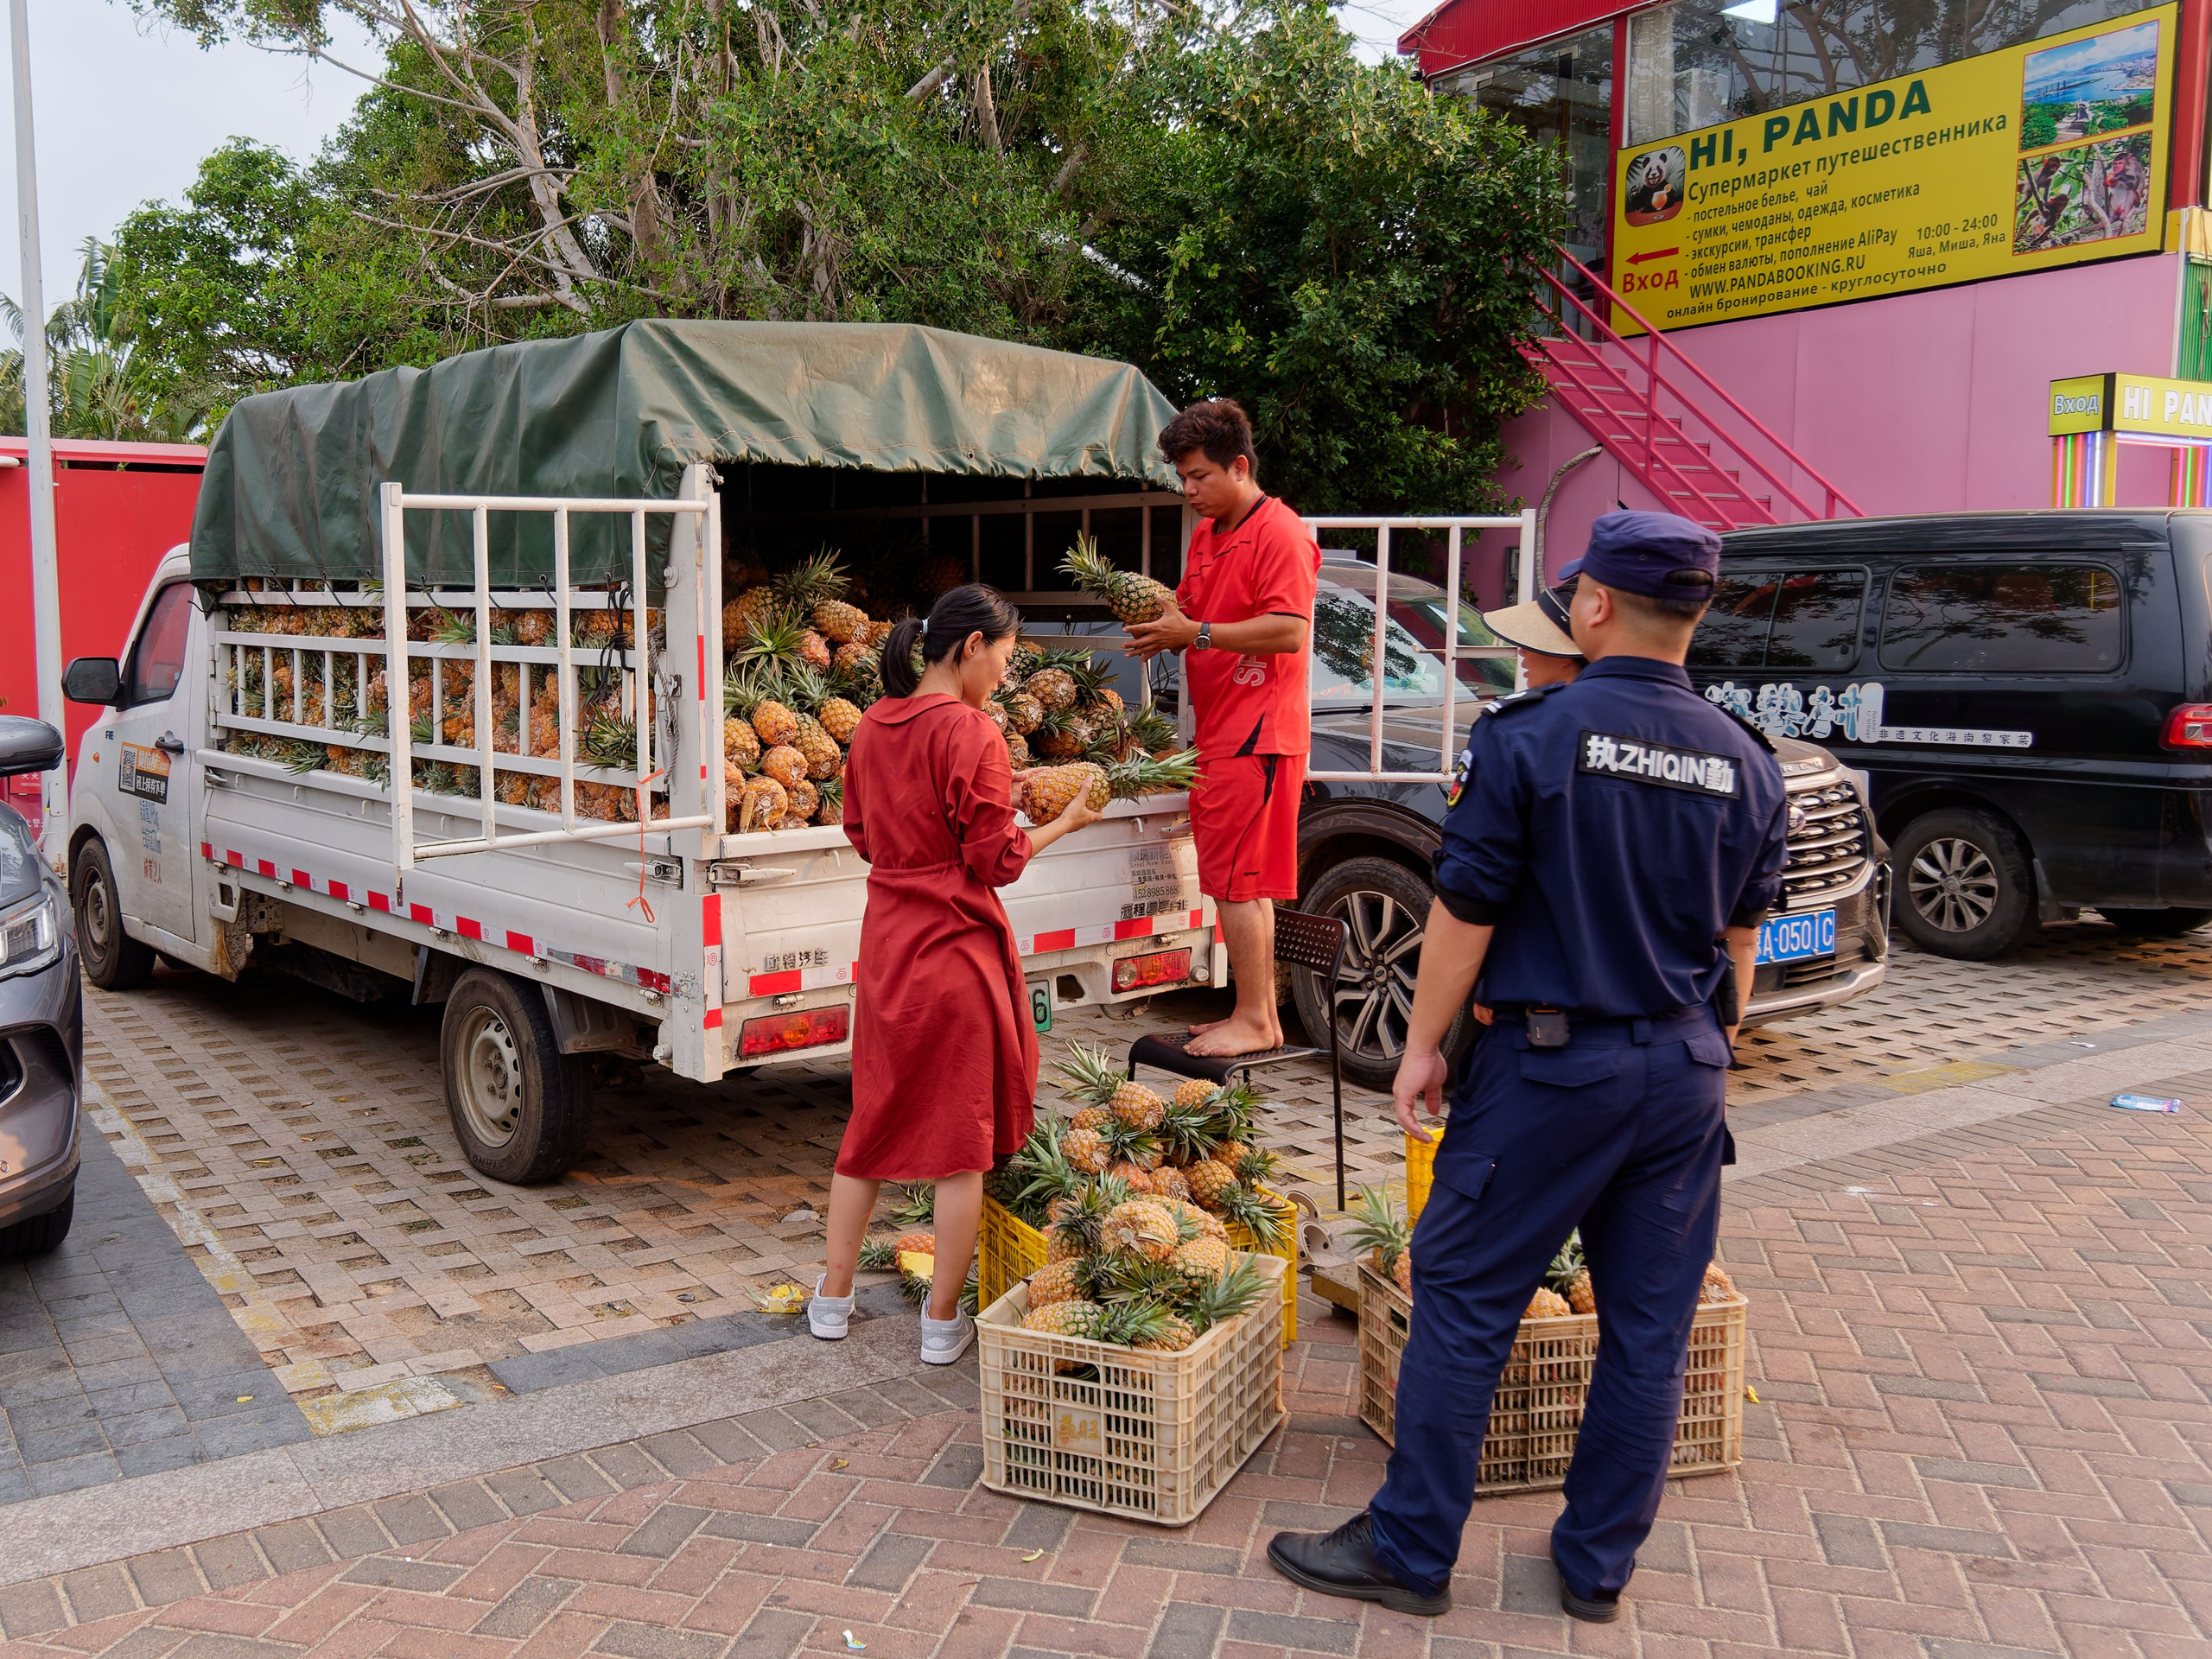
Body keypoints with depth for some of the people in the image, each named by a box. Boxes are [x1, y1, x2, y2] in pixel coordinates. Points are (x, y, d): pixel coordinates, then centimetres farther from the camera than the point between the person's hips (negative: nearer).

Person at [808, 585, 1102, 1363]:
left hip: (886, 944, 7)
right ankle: (943, 1321, 14)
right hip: (956, 948, -7)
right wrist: (1064, 822, 2)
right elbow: (997, 862, -14)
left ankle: (833, 1298, 27)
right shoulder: (971, 733, -15)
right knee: (962, 1133, 5)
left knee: (874, 1119, 18)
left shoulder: (873, 727, 6)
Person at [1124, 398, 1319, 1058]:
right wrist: (1163, 621, 5)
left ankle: (1252, 1022, 1)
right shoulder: (1207, 533, 18)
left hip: (1255, 733, -9)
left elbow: (1288, 631, -21)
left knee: (1236, 881, -7)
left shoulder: (1280, 533, -12)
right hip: (1220, 731, 9)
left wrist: (1195, 633, -21)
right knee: (1243, 882, 12)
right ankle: (1262, 1015, 19)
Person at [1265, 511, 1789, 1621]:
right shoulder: (1745, 762, 4)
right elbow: (1740, 938, 12)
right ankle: (1598, 1568, 25)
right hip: (1685, 1072, 5)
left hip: (1552, 1061, -5)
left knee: (1464, 1302, 5)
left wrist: (1422, 1043, -1)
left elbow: (1465, 912, -11)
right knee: (1649, 1329, 12)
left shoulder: (1531, 734, -12)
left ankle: (1410, 1551, 15)